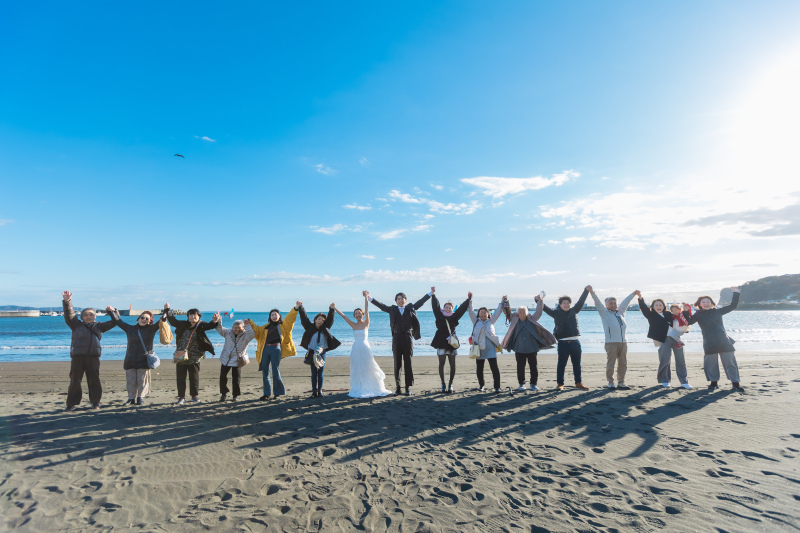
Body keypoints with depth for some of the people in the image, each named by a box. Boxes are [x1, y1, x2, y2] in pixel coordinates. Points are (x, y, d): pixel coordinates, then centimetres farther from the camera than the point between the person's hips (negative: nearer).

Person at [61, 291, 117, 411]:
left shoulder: (99, 326, 18)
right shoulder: (77, 325, 12)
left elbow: (113, 322, 23)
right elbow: (69, 314, -1)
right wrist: (67, 302, -15)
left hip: (93, 357, 2)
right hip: (77, 357, -1)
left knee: (94, 381, 4)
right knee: (75, 381, 1)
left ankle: (95, 402, 13)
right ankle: (71, 404, 11)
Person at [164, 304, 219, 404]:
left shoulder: (200, 326, -3)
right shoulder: (183, 325, 4)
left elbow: (209, 325, -20)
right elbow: (173, 321, 15)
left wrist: (214, 321, -42)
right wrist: (167, 310, 11)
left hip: (194, 357, -2)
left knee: (194, 377, 6)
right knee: (180, 377, 5)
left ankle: (195, 395, 21)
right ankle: (182, 397, 15)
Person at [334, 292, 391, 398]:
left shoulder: (366, 323, -2)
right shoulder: (353, 325, 3)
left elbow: (366, 311, -13)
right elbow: (343, 316, -1)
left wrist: (366, 298, -22)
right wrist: (335, 308, -8)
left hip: (365, 348, -2)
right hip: (356, 349, 2)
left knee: (368, 368, 3)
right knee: (357, 370, 6)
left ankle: (372, 388, 14)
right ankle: (359, 389, 16)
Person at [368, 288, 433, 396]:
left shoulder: (411, 308, 9)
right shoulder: (392, 309, 9)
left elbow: (421, 302, 12)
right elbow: (381, 306, 8)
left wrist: (431, 293, 10)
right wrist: (369, 298, 3)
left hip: (408, 338, 0)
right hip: (396, 338, 1)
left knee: (408, 363, 2)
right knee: (397, 364, 5)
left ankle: (408, 387, 10)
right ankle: (397, 387, 12)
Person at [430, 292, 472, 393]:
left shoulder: (454, 317, 10)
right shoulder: (439, 315, 9)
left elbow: (462, 308, 9)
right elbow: (435, 306, 9)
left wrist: (468, 299, 7)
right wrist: (433, 295, 9)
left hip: (452, 342, 1)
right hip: (441, 342, -1)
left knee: (452, 364, 2)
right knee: (441, 363, 2)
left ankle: (450, 384, 12)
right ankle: (443, 384, 12)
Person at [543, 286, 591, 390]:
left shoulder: (574, 311, 12)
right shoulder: (556, 313, 3)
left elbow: (581, 302, 14)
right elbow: (546, 308, -5)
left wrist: (586, 291, 10)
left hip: (575, 341, 4)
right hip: (563, 342, -4)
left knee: (577, 364, 12)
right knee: (561, 364, 1)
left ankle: (578, 383, 23)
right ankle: (560, 384, 10)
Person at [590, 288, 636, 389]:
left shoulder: (620, 312, 22)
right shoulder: (604, 313, 7)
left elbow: (625, 302, 32)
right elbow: (598, 303, -4)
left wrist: (633, 294, 38)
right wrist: (592, 293, -15)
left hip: (623, 342, 5)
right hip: (611, 342, -5)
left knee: (623, 364, 6)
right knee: (610, 363, -4)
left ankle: (621, 382, 14)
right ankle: (610, 382, 6)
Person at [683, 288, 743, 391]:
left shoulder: (718, 311, 10)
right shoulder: (698, 315, 3)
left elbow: (733, 306, 15)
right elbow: (689, 321, -8)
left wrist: (736, 294, 10)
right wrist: (685, 312, -21)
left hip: (724, 342, 2)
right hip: (709, 344, -2)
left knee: (730, 362, 5)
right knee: (711, 363, 3)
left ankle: (735, 383, 14)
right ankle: (714, 382, 18)